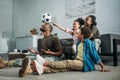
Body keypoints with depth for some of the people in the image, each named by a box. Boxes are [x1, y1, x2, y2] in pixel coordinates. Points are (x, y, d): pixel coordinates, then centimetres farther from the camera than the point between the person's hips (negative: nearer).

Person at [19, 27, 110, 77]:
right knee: (64, 67, -23)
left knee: (67, 63, -30)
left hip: (84, 64, -5)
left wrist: (103, 67, -6)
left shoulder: (89, 43, -7)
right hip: (77, 62, 5)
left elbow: (95, 55, -7)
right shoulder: (78, 43, 17)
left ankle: (46, 63, -34)